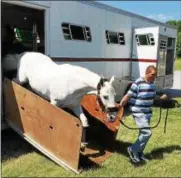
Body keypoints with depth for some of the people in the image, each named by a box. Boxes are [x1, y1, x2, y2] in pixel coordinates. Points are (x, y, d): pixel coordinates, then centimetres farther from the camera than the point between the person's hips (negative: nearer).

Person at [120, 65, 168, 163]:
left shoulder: (152, 84, 7)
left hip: (147, 113, 8)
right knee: (147, 132, -14)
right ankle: (133, 149, 3)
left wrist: (161, 98, 7)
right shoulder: (138, 83, -18)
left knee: (143, 133, 15)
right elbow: (127, 97, -20)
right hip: (139, 113, -8)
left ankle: (139, 154, 30)